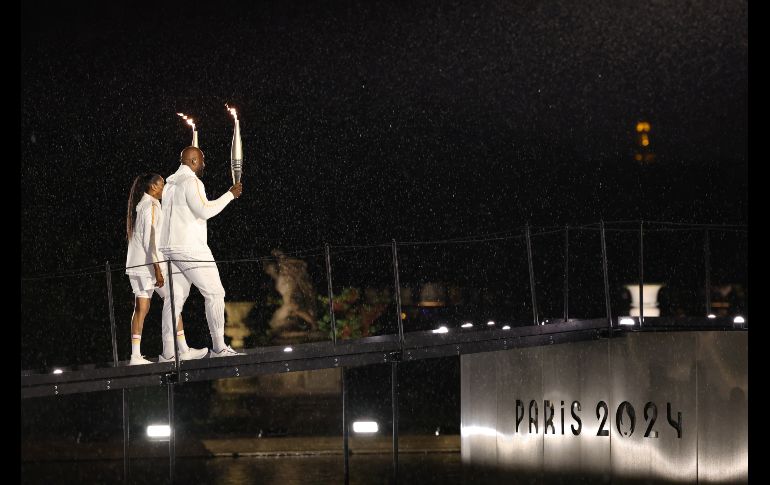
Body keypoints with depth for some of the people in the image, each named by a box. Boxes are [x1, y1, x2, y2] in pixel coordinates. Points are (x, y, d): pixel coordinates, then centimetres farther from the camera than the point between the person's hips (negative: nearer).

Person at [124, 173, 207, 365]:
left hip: (135, 264, 8)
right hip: (149, 263, -8)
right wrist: (157, 268, -19)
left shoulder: (139, 205, 17)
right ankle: (184, 350, 4)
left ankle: (136, 355, -6)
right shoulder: (151, 205, -11)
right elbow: (150, 238, -17)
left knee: (141, 308, 3)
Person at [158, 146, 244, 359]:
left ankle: (168, 351, -3)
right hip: (190, 247, -8)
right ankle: (219, 347, -6)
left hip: (169, 248, 8)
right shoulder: (191, 182, -9)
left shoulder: (170, 184, 18)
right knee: (214, 293, -2)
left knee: (175, 298, 4)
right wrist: (230, 195, -12)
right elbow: (205, 211, -19)